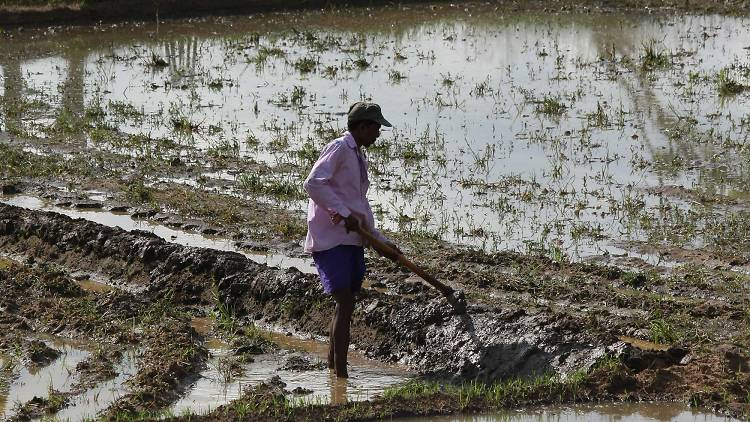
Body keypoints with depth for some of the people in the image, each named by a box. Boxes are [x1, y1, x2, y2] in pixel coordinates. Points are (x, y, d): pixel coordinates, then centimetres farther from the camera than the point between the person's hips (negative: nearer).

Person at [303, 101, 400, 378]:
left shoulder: (359, 158, 22)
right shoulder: (339, 149, -7)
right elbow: (313, 183, -21)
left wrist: (382, 242, 24)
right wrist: (344, 214, -23)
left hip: (352, 240, 9)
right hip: (330, 239, -9)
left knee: (346, 305, 11)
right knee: (345, 302, -14)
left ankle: (332, 367, 21)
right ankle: (341, 373, -13)